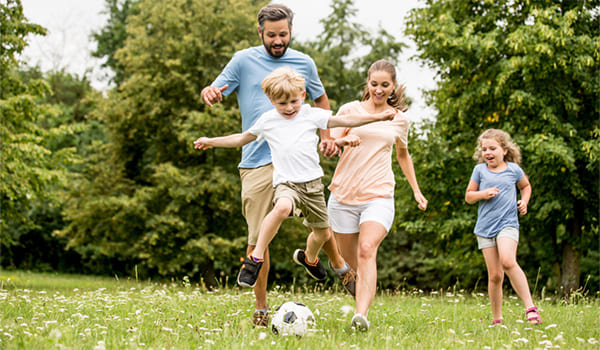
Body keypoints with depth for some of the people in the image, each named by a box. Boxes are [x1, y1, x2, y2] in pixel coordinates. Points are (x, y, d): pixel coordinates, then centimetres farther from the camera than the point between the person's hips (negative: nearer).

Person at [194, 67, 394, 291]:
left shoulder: (311, 115, 2)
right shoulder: (267, 121, 4)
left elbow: (345, 121, 3)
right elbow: (243, 138, 20)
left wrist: (378, 116, -2)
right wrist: (211, 142, 23)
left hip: (312, 183, 3)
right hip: (286, 183, -3)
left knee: (322, 233, 14)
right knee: (283, 207, -38)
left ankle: (309, 258, 51)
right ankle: (255, 258, -30)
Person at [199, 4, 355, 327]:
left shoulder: (304, 63, 10)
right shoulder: (244, 61, 3)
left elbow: (320, 99, 26)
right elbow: (213, 92, 3)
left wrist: (326, 137, 13)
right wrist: (208, 93, -22)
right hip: (256, 163, -1)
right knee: (257, 238, -2)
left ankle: (339, 266, 27)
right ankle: (260, 309, 9)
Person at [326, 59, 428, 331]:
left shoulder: (399, 120, 11)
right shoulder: (350, 110, 5)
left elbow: (403, 155, 28)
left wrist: (416, 190, 28)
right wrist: (343, 141, -22)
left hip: (379, 196, -1)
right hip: (344, 194, 1)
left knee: (367, 251, -23)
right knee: (350, 258, 6)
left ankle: (361, 316, -36)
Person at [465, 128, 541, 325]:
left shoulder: (513, 169, 6)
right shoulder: (480, 170, 7)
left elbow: (525, 186, 26)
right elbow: (468, 196, 12)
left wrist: (524, 201, 7)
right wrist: (482, 194, -8)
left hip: (507, 223, -2)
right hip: (485, 227, 2)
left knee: (508, 261, -28)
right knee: (494, 275, 1)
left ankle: (530, 307, -26)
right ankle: (497, 319, 15)